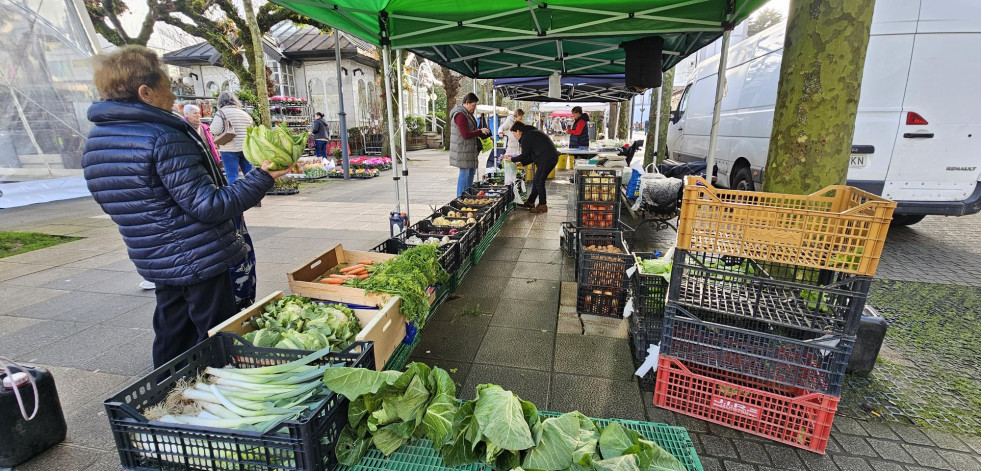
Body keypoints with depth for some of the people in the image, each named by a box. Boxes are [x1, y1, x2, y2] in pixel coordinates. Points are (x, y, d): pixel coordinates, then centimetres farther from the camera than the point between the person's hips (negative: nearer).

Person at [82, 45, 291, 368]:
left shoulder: (94, 142, 8)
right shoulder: (164, 137, -20)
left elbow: (119, 204, 18)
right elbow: (208, 206, -24)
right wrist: (261, 178, -19)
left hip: (156, 264, 8)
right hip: (199, 261, -8)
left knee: (171, 340, 22)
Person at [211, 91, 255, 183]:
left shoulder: (221, 112, -4)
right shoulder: (244, 113, 14)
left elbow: (216, 130, -12)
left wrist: (212, 125, 8)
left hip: (230, 149, -5)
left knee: (232, 176, -1)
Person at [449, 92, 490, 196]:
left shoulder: (467, 114, 16)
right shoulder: (460, 115, -17)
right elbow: (466, 135, -22)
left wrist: (480, 130, 10)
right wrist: (480, 131, -15)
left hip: (469, 150, 11)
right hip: (463, 151, -11)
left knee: (471, 172, 14)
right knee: (465, 173, -7)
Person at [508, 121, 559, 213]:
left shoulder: (526, 136, -8)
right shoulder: (531, 133, 25)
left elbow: (525, 155, -10)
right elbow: (532, 156, 25)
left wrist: (512, 159, 3)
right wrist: (522, 163, 22)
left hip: (547, 159, -10)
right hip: (551, 157, 10)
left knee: (539, 181, -5)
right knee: (536, 181, 15)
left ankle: (542, 205, 0)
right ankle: (530, 202, 23)